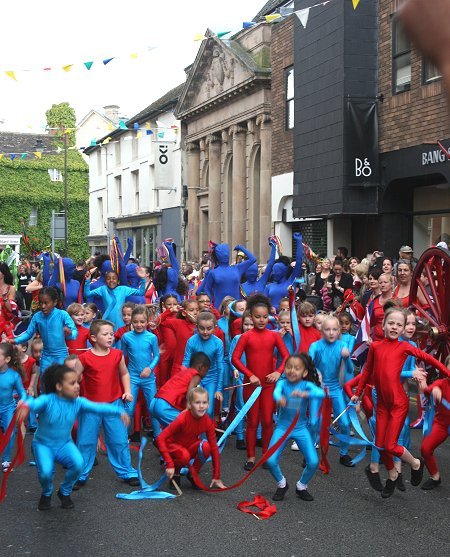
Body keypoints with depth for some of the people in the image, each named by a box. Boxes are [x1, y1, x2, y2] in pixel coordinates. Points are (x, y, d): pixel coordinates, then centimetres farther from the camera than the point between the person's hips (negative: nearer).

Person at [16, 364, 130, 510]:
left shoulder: (78, 402, -13)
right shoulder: (47, 400, -23)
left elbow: (98, 408, -23)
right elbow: (35, 403, -45)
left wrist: (119, 412, -40)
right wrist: (26, 406, -71)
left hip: (64, 444, 3)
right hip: (43, 444, -3)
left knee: (78, 464, -24)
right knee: (46, 472, -28)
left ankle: (65, 492, 8)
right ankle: (46, 494, 12)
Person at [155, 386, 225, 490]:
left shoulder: (208, 422, -17)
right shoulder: (182, 419, -30)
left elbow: (214, 448, -12)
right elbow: (160, 439, -32)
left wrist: (216, 477, -13)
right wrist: (169, 464, -38)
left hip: (190, 447, 4)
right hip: (173, 446, -4)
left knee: (205, 446, -29)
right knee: (185, 456, -37)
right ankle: (175, 473, -3)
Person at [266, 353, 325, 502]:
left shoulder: (306, 385, -11)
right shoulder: (283, 383, -11)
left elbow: (321, 392, -31)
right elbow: (276, 391, -34)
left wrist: (304, 394, -49)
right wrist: (279, 399, -58)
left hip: (301, 428, 0)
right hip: (283, 427, 0)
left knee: (313, 462, -10)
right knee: (270, 461, -12)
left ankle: (301, 486, 21)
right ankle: (282, 484, 20)